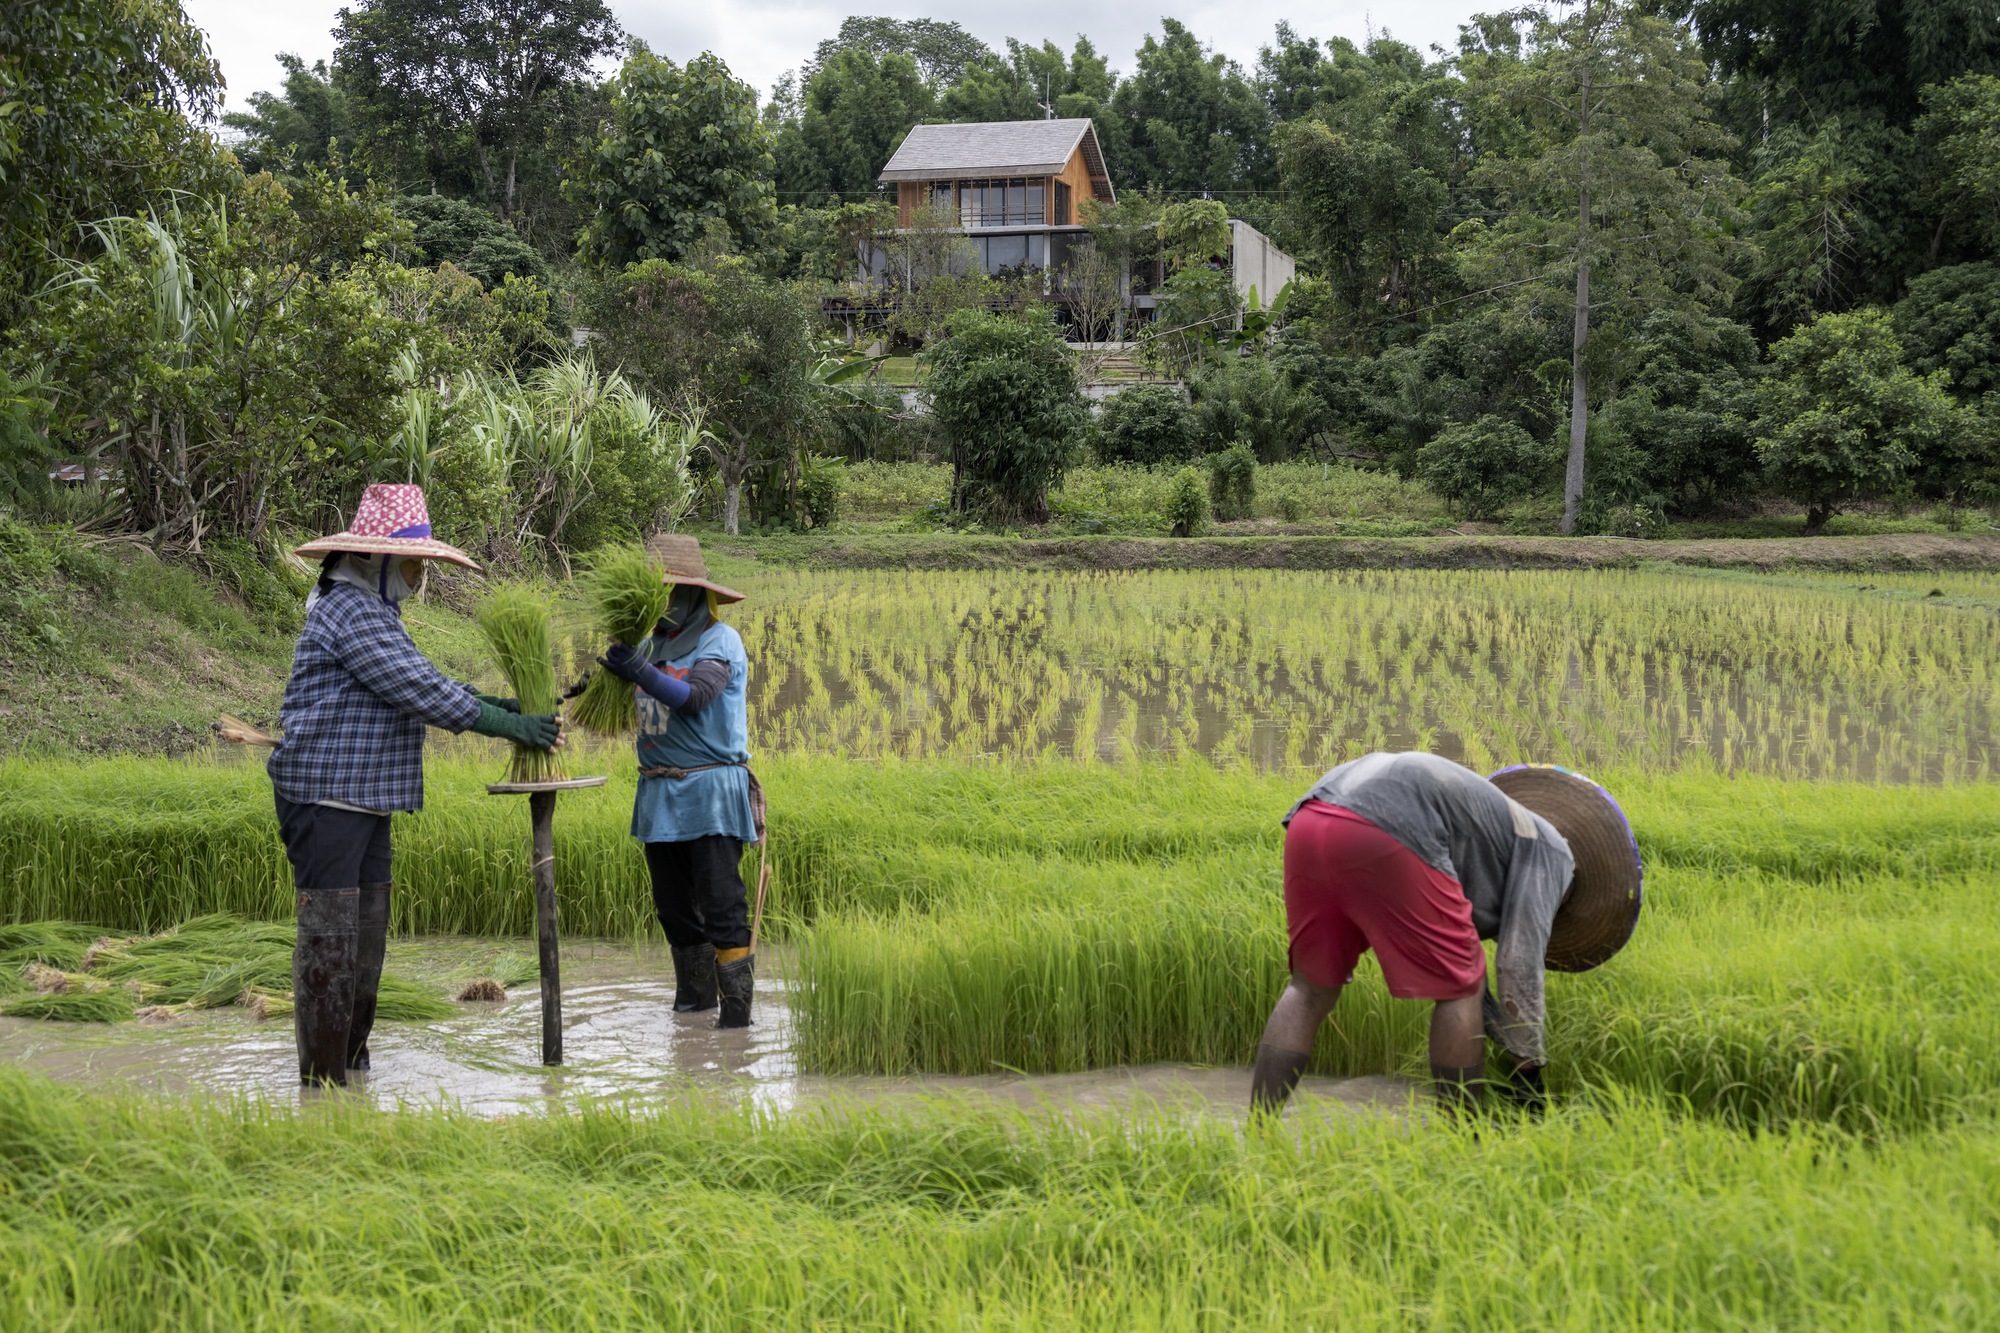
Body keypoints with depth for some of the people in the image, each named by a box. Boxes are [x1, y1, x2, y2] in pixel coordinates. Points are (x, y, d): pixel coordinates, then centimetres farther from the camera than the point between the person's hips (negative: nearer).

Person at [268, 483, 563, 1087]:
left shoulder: (373, 612, 19)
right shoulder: (351, 613, -16)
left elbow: (418, 685, 24)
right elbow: (419, 691, -20)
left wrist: (485, 701, 12)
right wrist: (505, 725, -15)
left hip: (366, 800, 11)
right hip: (326, 797, -11)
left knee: (367, 932, 15)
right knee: (331, 935, -8)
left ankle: (351, 1061, 25)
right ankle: (322, 1077, -3)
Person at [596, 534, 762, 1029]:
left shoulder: (719, 640, -5)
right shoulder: (653, 644, 13)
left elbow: (694, 697, -21)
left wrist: (638, 671, -30)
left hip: (710, 792, -7)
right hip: (660, 794, 7)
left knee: (721, 905, -10)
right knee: (673, 905, 14)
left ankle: (736, 1009, -7)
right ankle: (695, 996, 27)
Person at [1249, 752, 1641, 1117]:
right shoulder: (1551, 852, 20)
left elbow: (1456, 970, 43)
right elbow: (1519, 964, 10)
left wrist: (1514, 1052, 46)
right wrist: (1527, 1069, 18)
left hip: (1308, 821, 8)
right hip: (1384, 829, -8)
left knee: (1311, 991, 21)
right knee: (1459, 988, 11)